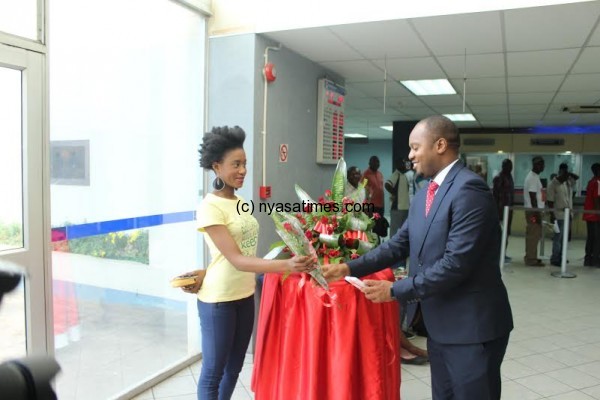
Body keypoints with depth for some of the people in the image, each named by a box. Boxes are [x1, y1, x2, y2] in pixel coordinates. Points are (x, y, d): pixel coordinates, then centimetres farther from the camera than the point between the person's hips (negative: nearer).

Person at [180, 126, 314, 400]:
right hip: (218, 299, -7)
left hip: (244, 295, 7)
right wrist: (286, 265, -35)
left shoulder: (241, 202, 7)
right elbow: (237, 259, -25)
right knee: (213, 372, 9)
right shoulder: (210, 207, -18)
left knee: (233, 367, 19)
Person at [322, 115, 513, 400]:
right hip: (439, 324, 8)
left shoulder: (469, 189, -20)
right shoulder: (424, 195, 9)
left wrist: (396, 290, -20)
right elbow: (399, 244, 9)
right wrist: (350, 268, -1)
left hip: (472, 325, -8)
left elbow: (456, 263, -26)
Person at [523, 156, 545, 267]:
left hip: (533, 210, 10)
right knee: (533, 236, -6)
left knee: (532, 235, 13)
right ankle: (531, 259, -2)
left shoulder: (534, 176, 16)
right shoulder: (533, 177, -15)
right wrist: (537, 213, -20)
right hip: (533, 211, -10)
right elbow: (533, 197, -19)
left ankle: (531, 257, 20)